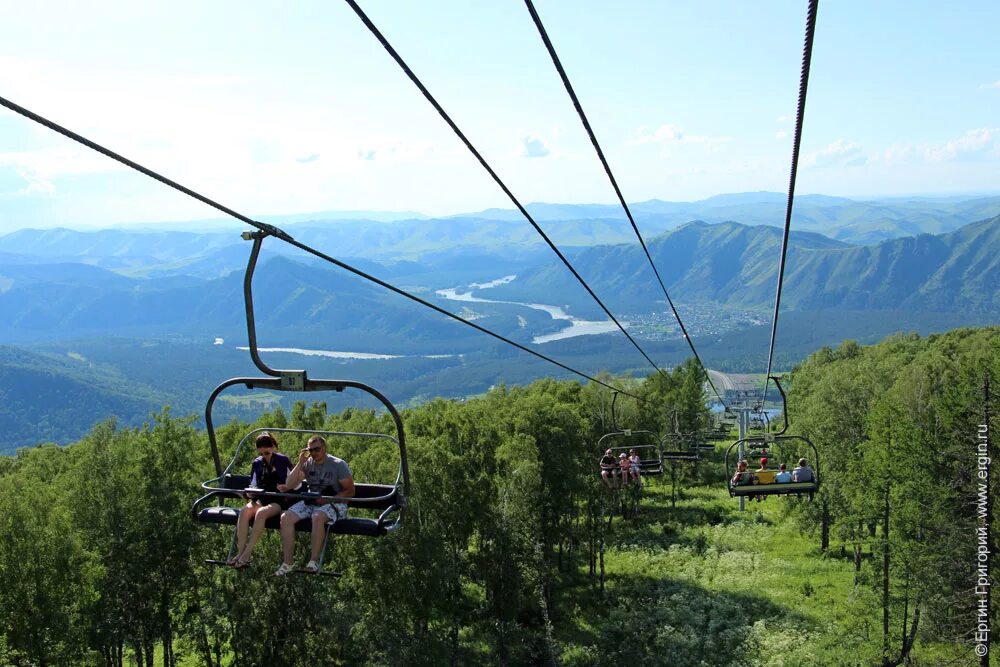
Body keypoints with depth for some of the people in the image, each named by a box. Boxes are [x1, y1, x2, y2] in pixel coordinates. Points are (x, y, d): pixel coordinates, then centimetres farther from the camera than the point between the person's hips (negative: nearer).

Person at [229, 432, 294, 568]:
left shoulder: (283, 461, 0)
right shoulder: (257, 463, 13)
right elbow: (253, 485, 18)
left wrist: (286, 488, -20)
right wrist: (250, 492, -4)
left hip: (279, 501, -4)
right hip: (262, 499, 4)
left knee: (261, 513, -36)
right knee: (244, 511, -29)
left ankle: (247, 554, -35)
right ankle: (240, 552, -33)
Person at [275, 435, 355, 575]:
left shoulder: (338, 465, -5)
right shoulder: (307, 463, 6)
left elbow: (350, 491, -7)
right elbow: (289, 485, -1)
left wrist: (327, 500, -18)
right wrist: (300, 463, -10)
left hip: (334, 503, -5)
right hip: (311, 502, 5)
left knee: (318, 517, -38)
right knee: (286, 517, -18)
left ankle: (314, 561, -32)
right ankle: (287, 563, -16)